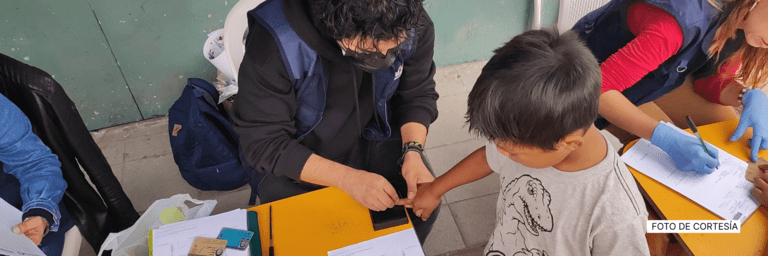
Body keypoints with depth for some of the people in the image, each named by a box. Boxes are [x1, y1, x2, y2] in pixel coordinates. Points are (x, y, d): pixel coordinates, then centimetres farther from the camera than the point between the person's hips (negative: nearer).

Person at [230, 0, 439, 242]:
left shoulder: (415, 27, -21)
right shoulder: (274, 41, -32)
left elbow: (418, 96, -3)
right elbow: (263, 143, -24)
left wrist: (413, 151, -22)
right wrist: (347, 178, -33)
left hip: (374, 137, 3)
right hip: (298, 157, -2)